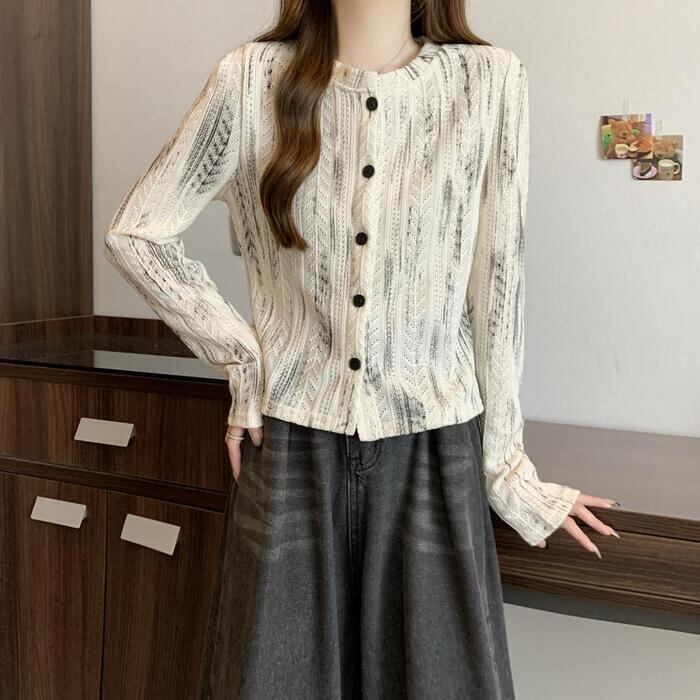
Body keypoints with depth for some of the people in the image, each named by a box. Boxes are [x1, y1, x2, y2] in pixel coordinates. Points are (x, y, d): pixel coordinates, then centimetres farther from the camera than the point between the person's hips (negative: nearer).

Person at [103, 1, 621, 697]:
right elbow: (133, 233, 3)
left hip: (433, 451, 0)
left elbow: (495, 292, -1)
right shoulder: (252, 78, -3)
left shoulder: (490, 80, -3)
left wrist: (506, 468, 3)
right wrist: (242, 358, -3)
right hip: (290, 449, 1)